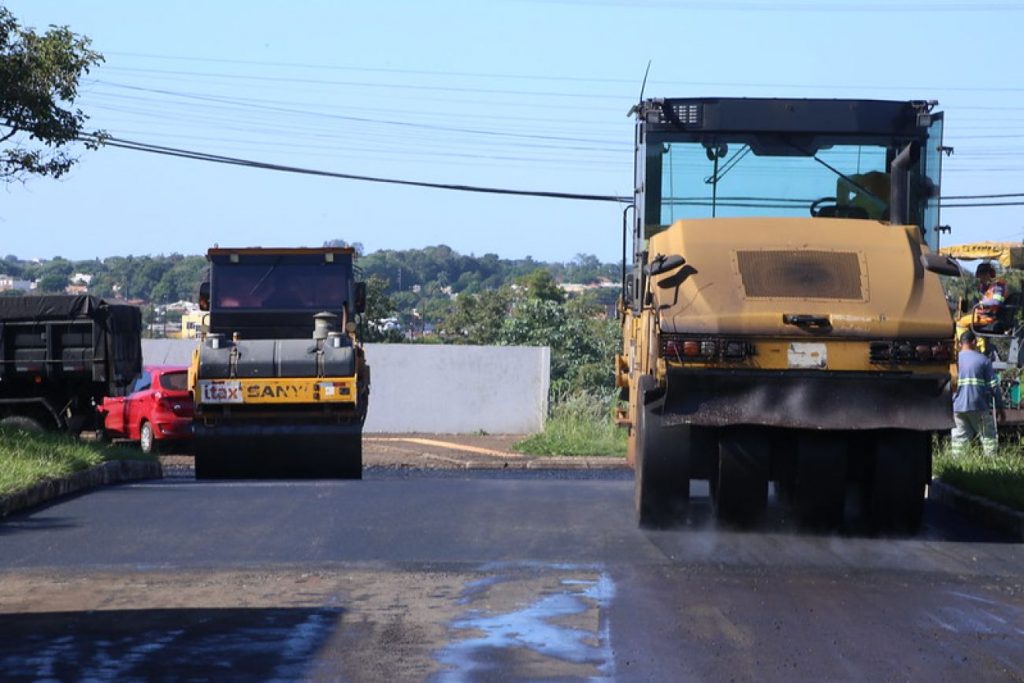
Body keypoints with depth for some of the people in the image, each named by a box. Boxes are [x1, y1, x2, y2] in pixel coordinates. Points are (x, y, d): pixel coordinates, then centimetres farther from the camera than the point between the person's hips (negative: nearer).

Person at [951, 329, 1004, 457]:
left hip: (957, 407, 3)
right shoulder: (983, 360, -1)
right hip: (979, 407, -3)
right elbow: (993, 386, -2)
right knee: (988, 436, 5)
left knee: (960, 437, 8)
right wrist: (999, 407, 5)